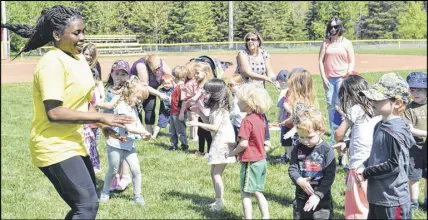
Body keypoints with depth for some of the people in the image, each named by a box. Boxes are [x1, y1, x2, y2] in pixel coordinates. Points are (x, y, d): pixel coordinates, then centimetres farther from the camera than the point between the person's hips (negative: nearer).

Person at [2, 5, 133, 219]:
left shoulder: (78, 59, 9)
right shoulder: (52, 63, -20)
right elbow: (54, 112, -27)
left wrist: (104, 126, 4)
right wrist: (101, 117, -23)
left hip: (72, 144, 10)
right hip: (54, 148, -10)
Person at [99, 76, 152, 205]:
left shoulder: (133, 109, 12)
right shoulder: (122, 107, -18)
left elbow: (138, 124, 6)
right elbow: (129, 127, -25)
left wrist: (144, 135, -13)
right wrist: (144, 132, -22)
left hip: (129, 145, 7)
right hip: (116, 145, -7)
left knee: (136, 170, -2)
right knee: (113, 171, 8)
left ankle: (137, 195, 8)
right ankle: (105, 192, 29)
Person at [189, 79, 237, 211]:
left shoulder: (220, 108, -16)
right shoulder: (214, 108, 14)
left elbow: (215, 127, -24)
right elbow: (209, 124, 14)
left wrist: (199, 124, -25)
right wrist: (200, 113, 8)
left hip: (224, 143, -10)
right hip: (218, 143, 10)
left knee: (216, 174, -8)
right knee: (213, 173, 13)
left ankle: (220, 203, -2)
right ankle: (218, 201, 21)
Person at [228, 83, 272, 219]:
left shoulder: (247, 120, -19)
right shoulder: (260, 118, 7)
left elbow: (244, 143, -24)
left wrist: (234, 152, -7)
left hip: (250, 162, -8)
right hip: (261, 160, 8)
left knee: (245, 194, 0)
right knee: (258, 193, 16)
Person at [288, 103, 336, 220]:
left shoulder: (326, 151, -12)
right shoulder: (297, 149, -2)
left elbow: (329, 176, -14)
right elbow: (292, 168, -1)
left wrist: (318, 195, -20)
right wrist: (299, 180, -23)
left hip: (321, 199, -3)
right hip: (301, 198, 4)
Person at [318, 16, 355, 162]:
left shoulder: (346, 43, 4)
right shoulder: (326, 43, 10)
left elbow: (352, 61, 3)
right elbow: (320, 61, 8)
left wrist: (348, 74, -12)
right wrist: (323, 77, -1)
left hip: (342, 78, -3)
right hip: (329, 78, 3)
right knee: (330, 106, 5)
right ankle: (334, 132, 12)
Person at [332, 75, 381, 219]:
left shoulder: (355, 109, -4)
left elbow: (339, 134, 4)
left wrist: (340, 142, 24)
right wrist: (347, 144, 10)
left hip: (360, 166, -6)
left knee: (358, 207, 3)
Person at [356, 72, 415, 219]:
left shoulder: (396, 131, -21)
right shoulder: (380, 125, 8)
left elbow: (394, 165, -21)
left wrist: (366, 173, -15)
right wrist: (364, 167, 1)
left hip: (392, 198, -10)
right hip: (376, 195, 10)